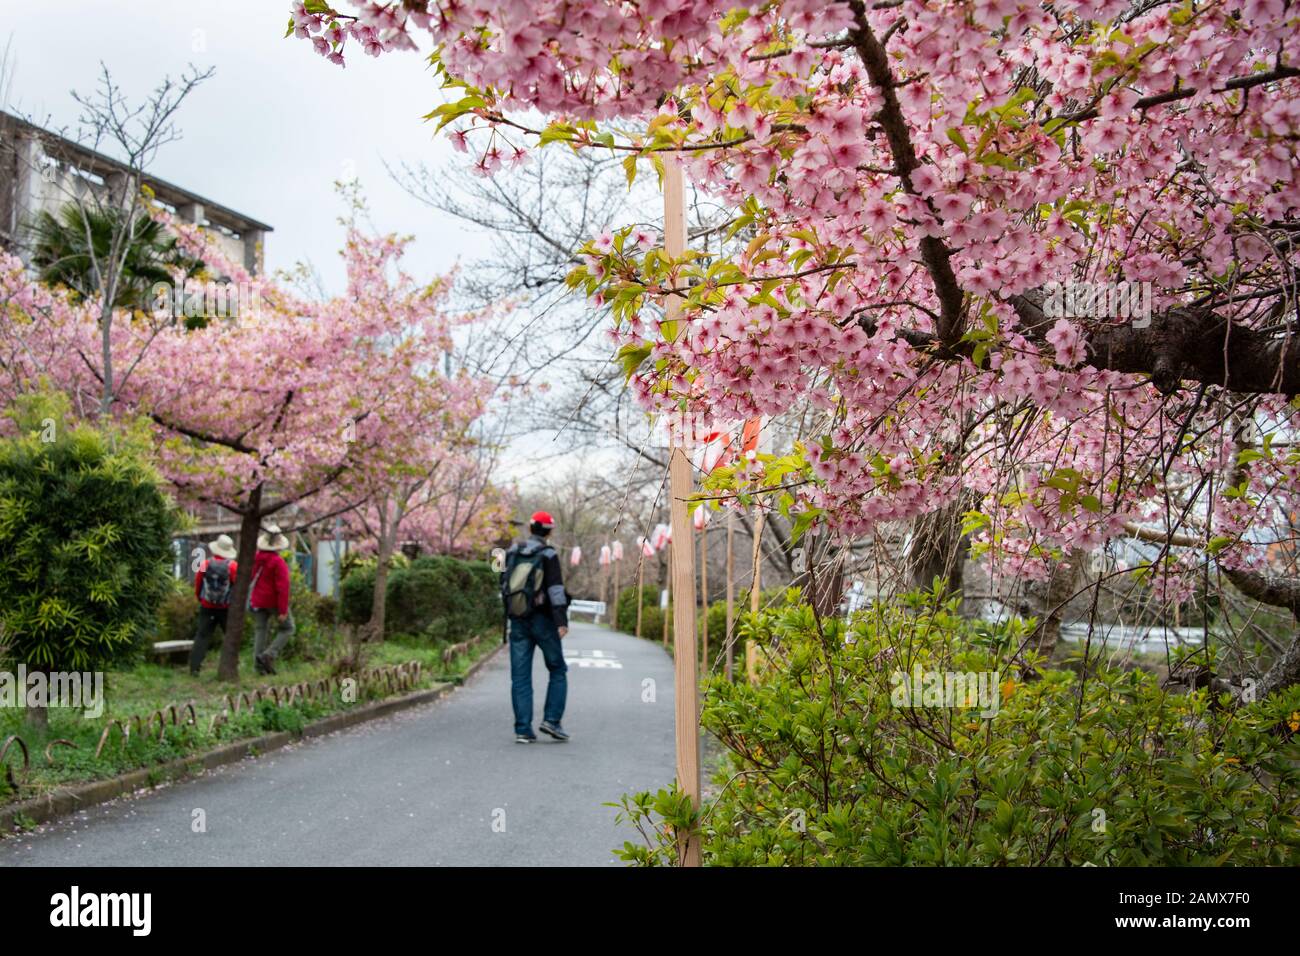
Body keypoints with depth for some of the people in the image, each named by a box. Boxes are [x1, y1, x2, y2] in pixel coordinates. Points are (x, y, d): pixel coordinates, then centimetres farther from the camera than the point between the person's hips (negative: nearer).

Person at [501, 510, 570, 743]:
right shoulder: (548, 555, -6)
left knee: (520, 676, 5)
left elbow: (504, 586, 15)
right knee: (557, 670, 10)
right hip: (542, 620, -4)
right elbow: (556, 590, -15)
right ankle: (551, 719, 0)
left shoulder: (512, 553, 8)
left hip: (517, 621, 4)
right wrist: (561, 621, -19)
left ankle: (523, 730, 2)